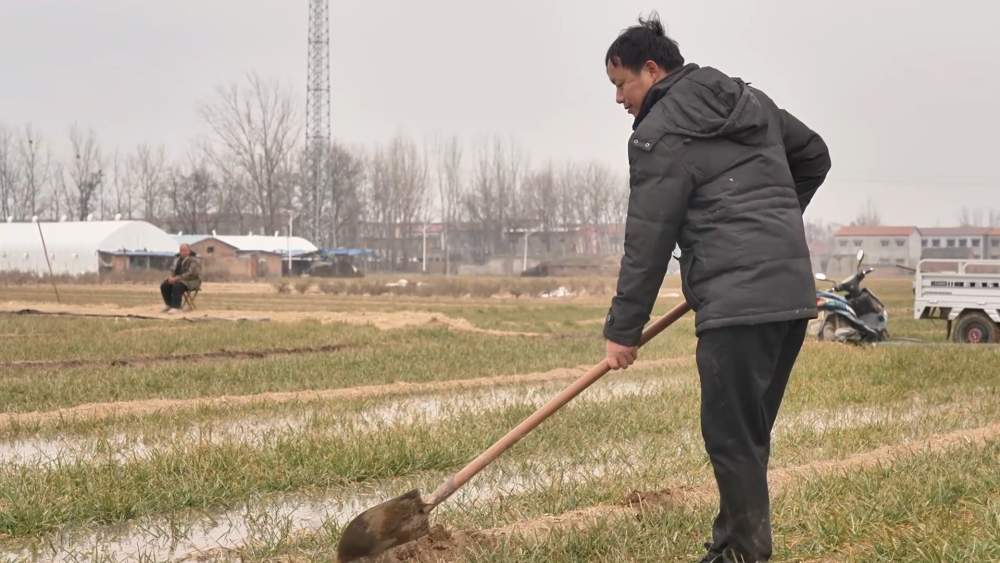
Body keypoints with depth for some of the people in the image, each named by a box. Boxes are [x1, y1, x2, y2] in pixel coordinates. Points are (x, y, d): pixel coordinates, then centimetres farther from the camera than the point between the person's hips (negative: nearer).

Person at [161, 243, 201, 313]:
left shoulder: (194, 260, -15)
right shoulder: (177, 259, 12)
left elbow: (191, 273, -24)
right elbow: (173, 269, 14)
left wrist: (177, 278, -26)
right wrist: (172, 277, -10)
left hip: (191, 282, -9)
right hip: (178, 280, 9)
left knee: (177, 286, -36)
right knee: (164, 286, -11)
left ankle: (176, 307, -33)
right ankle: (170, 305, -5)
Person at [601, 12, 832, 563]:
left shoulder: (659, 133, -4)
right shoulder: (751, 101, 19)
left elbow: (648, 241, -4)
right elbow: (814, 156, 29)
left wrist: (623, 329, 2)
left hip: (737, 301, -9)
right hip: (793, 291, 9)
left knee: (731, 438, -5)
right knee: (748, 434, 13)